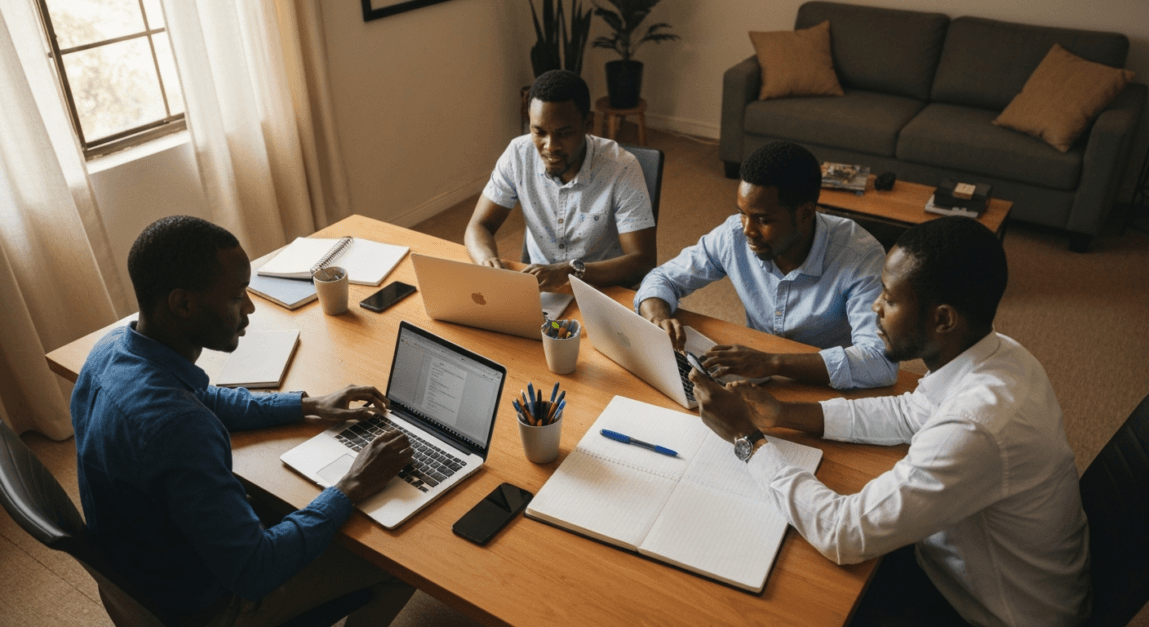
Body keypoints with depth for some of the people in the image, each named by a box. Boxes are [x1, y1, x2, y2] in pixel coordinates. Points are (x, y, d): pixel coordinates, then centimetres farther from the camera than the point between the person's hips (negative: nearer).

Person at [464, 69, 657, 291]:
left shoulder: (621, 168, -18)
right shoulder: (518, 154, -8)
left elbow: (643, 261, -22)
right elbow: (479, 226, -3)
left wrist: (570, 271, -36)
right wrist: (488, 261, -28)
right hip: (539, 289, 3)